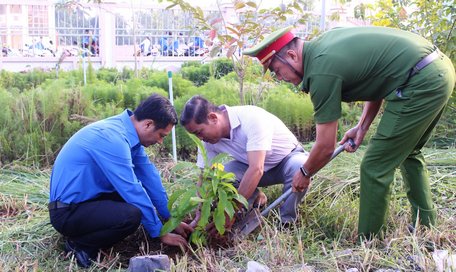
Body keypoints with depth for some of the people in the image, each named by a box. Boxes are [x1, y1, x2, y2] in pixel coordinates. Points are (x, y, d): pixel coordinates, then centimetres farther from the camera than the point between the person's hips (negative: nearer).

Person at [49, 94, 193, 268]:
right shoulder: (112, 138, -27)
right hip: (68, 212, -9)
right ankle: (79, 244, -4)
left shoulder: (128, 131, 0)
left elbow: (149, 177, 5)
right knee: (131, 215, -30)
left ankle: (88, 232, 9)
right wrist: (160, 233, -13)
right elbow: (133, 191, -23)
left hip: (88, 198, 9)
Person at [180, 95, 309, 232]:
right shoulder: (208, 139, -16)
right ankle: (255, 197, 4)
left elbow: (256, 169, -41)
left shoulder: (252, 118, -36)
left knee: (299, 168, -39)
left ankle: (286, 222, -16)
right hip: (254, 164, 5)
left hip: (289, 157, -4)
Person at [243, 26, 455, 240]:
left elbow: (326, 146, -9)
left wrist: (304, 173, 10)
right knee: (408, 154, 24)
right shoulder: (323, 43, 10)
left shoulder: (321, 72, -16)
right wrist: (362, 127, 15)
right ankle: (427, 229, 37)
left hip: (422, 82, -10)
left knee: (376, 168, -3)